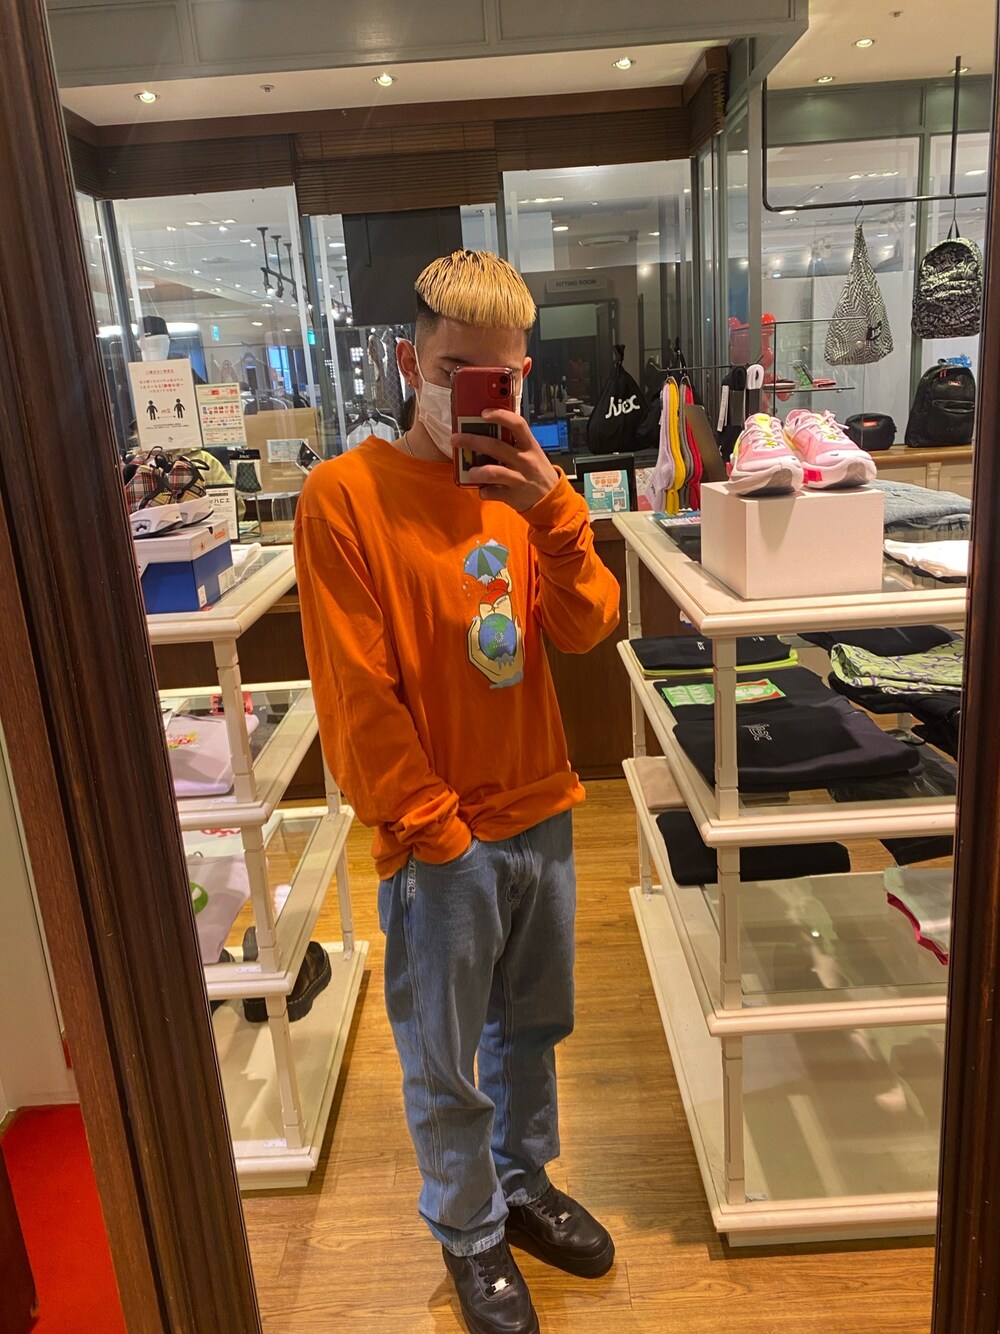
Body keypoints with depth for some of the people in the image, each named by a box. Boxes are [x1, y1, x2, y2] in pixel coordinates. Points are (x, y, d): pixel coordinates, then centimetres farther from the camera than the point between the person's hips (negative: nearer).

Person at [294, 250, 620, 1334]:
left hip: (541, 816, 5)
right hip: (440, 844, -5)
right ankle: (470, 1236, 41)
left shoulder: (522, 482, 3)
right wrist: (433, 830, -12)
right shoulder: (343, 494, -14)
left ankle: (525, 1186, 49)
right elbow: (354, 695, -14)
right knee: (446, 1066, 15)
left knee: (531, 1030, 24)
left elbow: (585, 630, -4)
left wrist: (551, 510, -19)